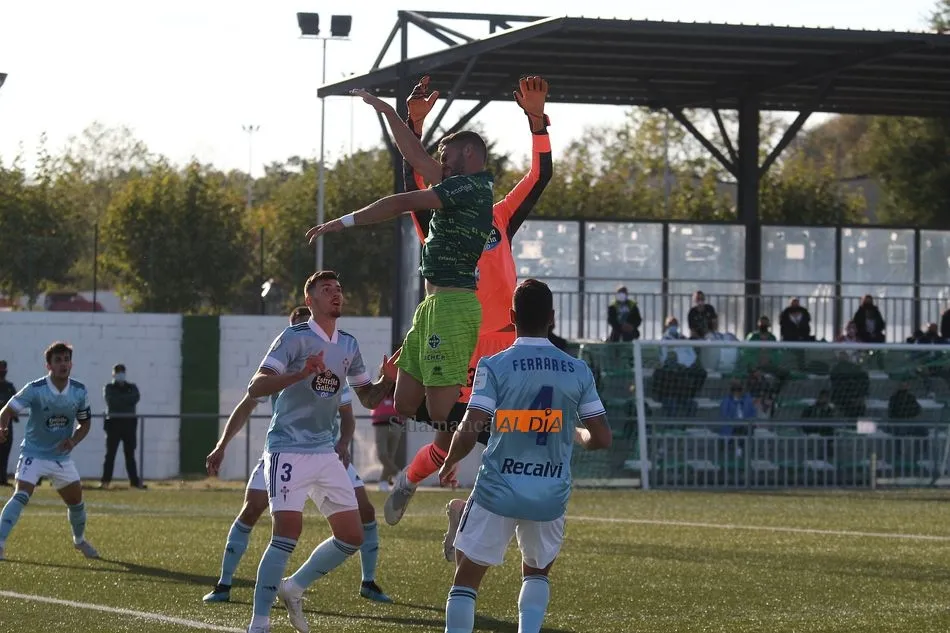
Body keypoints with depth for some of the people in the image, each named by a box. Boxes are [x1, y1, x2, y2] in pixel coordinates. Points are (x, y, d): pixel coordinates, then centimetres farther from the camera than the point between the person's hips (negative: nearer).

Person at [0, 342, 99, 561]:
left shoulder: (79, 391, -5)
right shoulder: (35, 389, -18)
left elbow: (84, 423, 7)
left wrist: (73, 440, -13)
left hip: (62, 456, 4)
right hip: (34, 453, -4)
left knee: (75, 499, 10)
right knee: (22, 495, -23)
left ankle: (80, 540, 37)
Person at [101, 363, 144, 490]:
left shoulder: (132, 387, 14)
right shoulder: (108, 388, 9)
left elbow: (135, 398, -8)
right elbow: (110, 400, -12)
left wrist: (119, 399, -10)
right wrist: (126, 399, -8)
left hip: (129, 422, 2)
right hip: (114, 422, -2)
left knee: (130, 453, 5)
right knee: (110, 453, -4)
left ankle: (135, 481, 5)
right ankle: (106, 480, -5)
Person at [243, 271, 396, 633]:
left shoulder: (348, 346, 13)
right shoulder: (294, 338, -8)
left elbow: (368, 399, 21)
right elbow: (255, 389, -17)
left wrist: (386, 382, 0)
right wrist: (300, 374, -31)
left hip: (326, 451, 7)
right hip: (288, 450, -7)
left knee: (352, 536, 4)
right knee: (287, 532, -17)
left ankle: (294, 589, 22)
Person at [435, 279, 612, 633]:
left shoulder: (494, 367, -9)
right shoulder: (578, 372, 0)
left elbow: (470, 430, -16)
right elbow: (601, 438, 1)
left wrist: (449, 463, 3)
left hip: (497, 491, -3)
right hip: (551, 496, 3)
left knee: (466, 578, 8)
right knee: (536, 573, 25)